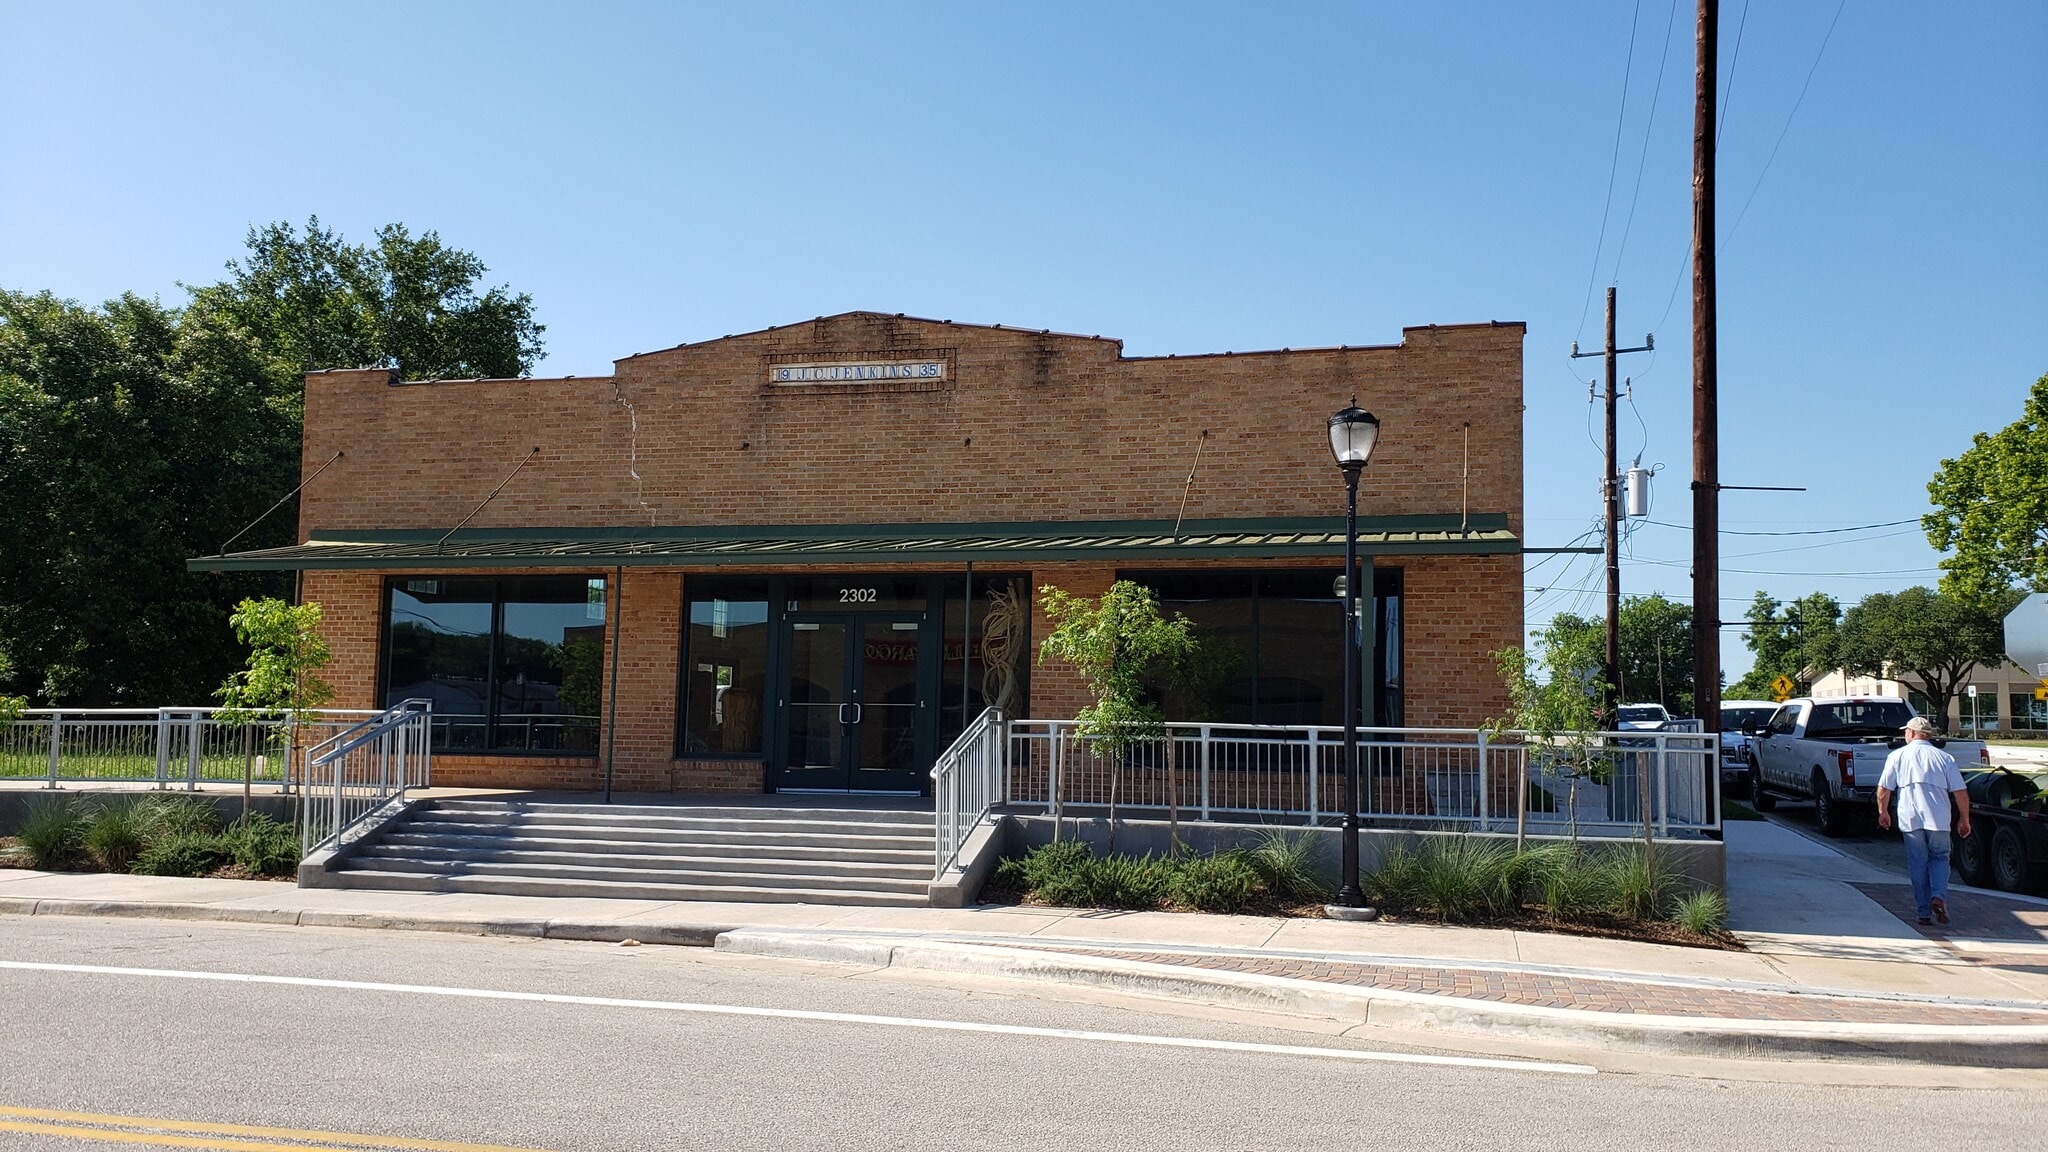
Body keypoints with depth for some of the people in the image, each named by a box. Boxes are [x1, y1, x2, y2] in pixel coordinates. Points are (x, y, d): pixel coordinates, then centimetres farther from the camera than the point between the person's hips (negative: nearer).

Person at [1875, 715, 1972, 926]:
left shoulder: (1897, 756, 5)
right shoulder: (1945, 758, 6)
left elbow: (1883, 790, 2)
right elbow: (1961, 793, 2)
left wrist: (1883, 812, 16)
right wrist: (1964, 819, 12)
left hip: (1910, 820, 0)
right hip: (1939, 820, 0)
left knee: (1918, 865, 8)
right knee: (1939, 858, 16)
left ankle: (1924, 913, 8)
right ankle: (1939, 897, -7)